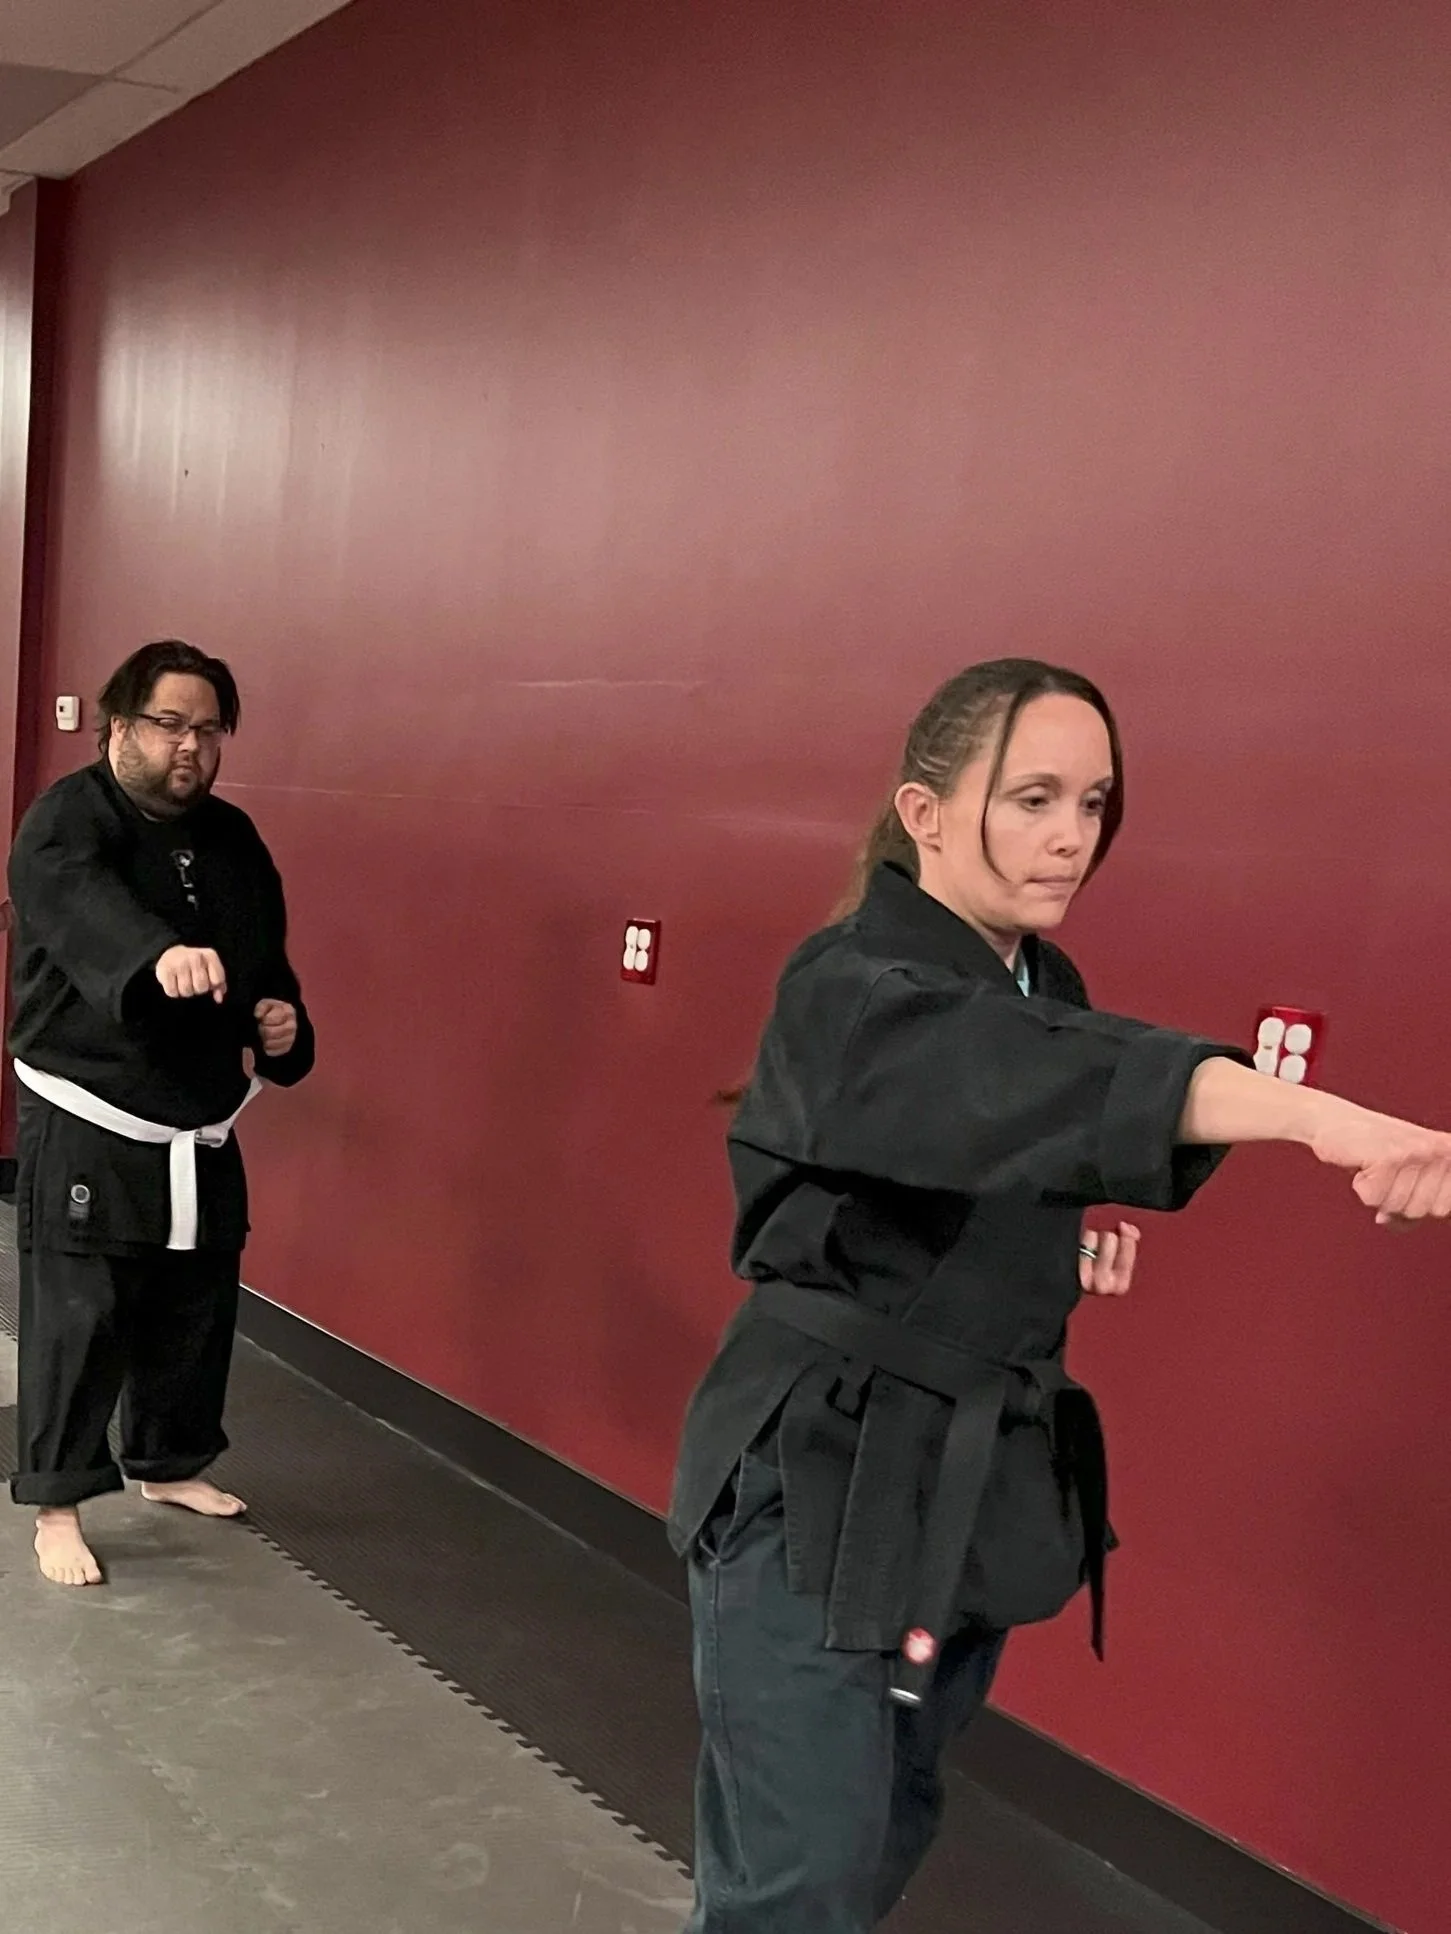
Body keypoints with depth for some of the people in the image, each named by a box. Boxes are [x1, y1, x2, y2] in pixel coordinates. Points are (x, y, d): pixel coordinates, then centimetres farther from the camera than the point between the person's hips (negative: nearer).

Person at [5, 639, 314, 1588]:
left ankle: (170, 1465, 37)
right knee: (76, 1324, -3)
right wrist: (161, 954, -58)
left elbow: (268, 961, 18)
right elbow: (86, 907, -37)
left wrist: (284, 1024, -4)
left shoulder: (234, 838, 7)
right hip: (86, 1136, -6)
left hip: (203, 1137, 7)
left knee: (195, 1316, 16)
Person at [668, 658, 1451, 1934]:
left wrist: (1074, 1240, -4)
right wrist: (1315, 1111, -57)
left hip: (981, 1478, 8)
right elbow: (1011, 1084, -43)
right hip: (824, 1481, -7)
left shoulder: (1047, 987, 5)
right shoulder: (850, 992, -21)